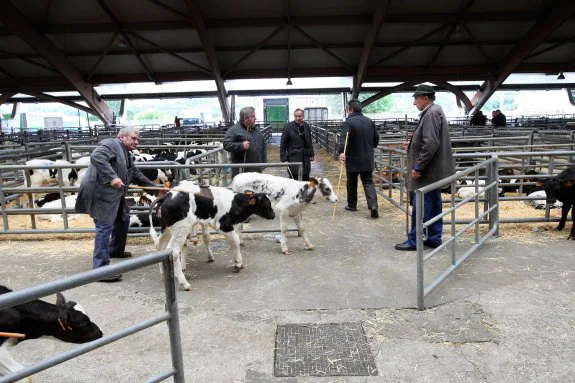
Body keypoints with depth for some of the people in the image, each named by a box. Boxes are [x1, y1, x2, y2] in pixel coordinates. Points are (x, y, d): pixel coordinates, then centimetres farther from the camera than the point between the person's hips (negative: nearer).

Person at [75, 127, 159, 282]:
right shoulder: (111, 144, -7)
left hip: (115, 196, 11)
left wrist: (156, 188, 25)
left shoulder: (126, 155, 22)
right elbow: (96, 157, -26)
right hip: (100, 193, -11)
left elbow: (138, 176, 28)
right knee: (105, 227, -14)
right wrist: (112, 177, -31)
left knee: (123, 219, 24)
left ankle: (115, 250, 44)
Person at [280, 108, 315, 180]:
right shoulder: (288, 127, -7)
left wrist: (311, 154, 19)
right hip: (294, 158, -5)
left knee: (306, 179, 11)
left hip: (305, 158, 5)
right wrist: (284, 158, -11)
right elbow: (283, 144, -7)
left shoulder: (306, 126, 8)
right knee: (294, 178, -1)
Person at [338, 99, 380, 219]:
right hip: (367, 159, 4)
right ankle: (373, 205, -13)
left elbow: (343, 138, -26)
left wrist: (342, 152, -37)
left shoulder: (349, 122, -11)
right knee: (368, 182, 4)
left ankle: (352, 205, 25)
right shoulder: (369, 121, 8)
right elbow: (376, 138, 14)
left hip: (353, 159, -4)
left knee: (352, 183, 12)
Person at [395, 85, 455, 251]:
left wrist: (418, 167, -21)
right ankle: (434, 238, 22)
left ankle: (414, 240, 7)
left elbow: (431, 144, -25)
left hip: (428, 171, -10)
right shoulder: (433, 112, 15)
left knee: (420, 207, -2)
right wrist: (413, 144, 12)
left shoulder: (431, 113, -17)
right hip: (433, 169, 10)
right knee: (434, 206, 14)